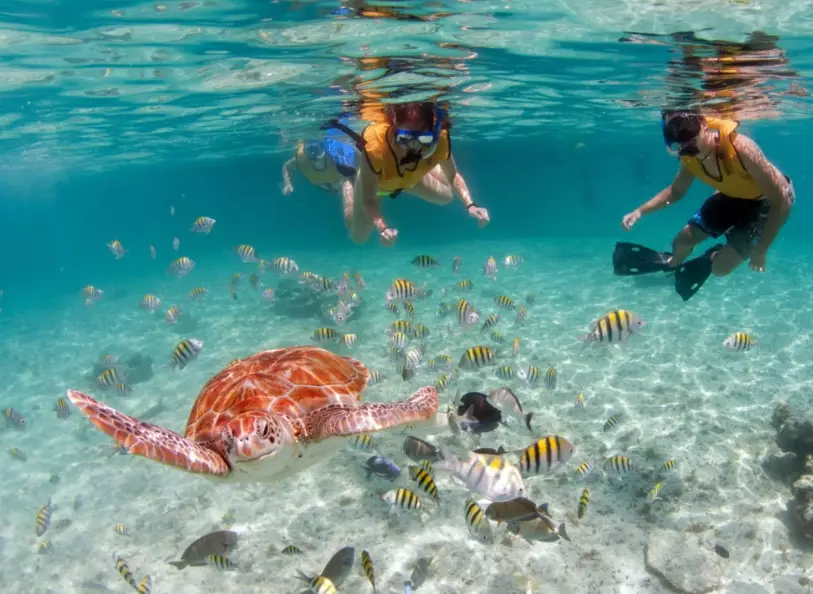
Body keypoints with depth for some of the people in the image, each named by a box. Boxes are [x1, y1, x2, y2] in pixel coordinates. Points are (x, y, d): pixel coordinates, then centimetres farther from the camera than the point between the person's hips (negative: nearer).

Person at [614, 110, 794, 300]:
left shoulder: (740, 148, -40)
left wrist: (760, 250, -27)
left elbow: (782, 201, -32)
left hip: (766, 201, -5)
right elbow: (676, 190, 3)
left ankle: (708, 261, 20)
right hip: (732, 195, 5)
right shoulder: (690, 156, -19)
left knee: (722, 265, -16)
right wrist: (640, 211, -12)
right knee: (683, 241, 8)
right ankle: (671, 263, 43)